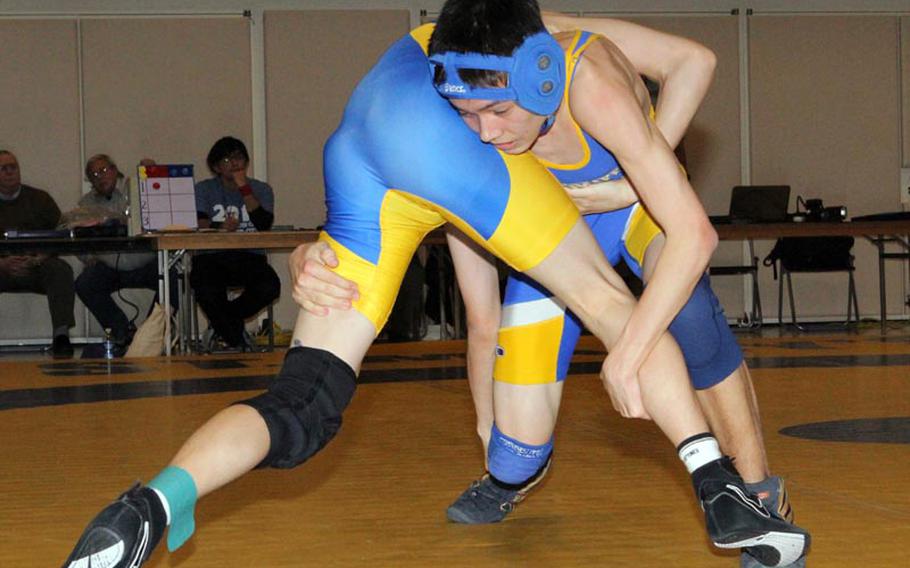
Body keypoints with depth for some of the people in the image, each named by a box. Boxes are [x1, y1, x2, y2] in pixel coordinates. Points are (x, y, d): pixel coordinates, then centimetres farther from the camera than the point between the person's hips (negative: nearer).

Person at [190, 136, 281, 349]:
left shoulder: (261, 189, 13)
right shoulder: (204, 189, 12)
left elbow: (264, 224, -6)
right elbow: (199, 224, -5)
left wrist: (244, 188, -8)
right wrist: (220, 227, -27)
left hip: (249, 257, 1)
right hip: (211, 257, -1)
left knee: (269, 287, -31)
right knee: (206, 291, -35)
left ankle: (224, 320, 0)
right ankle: (236, 341, -6)